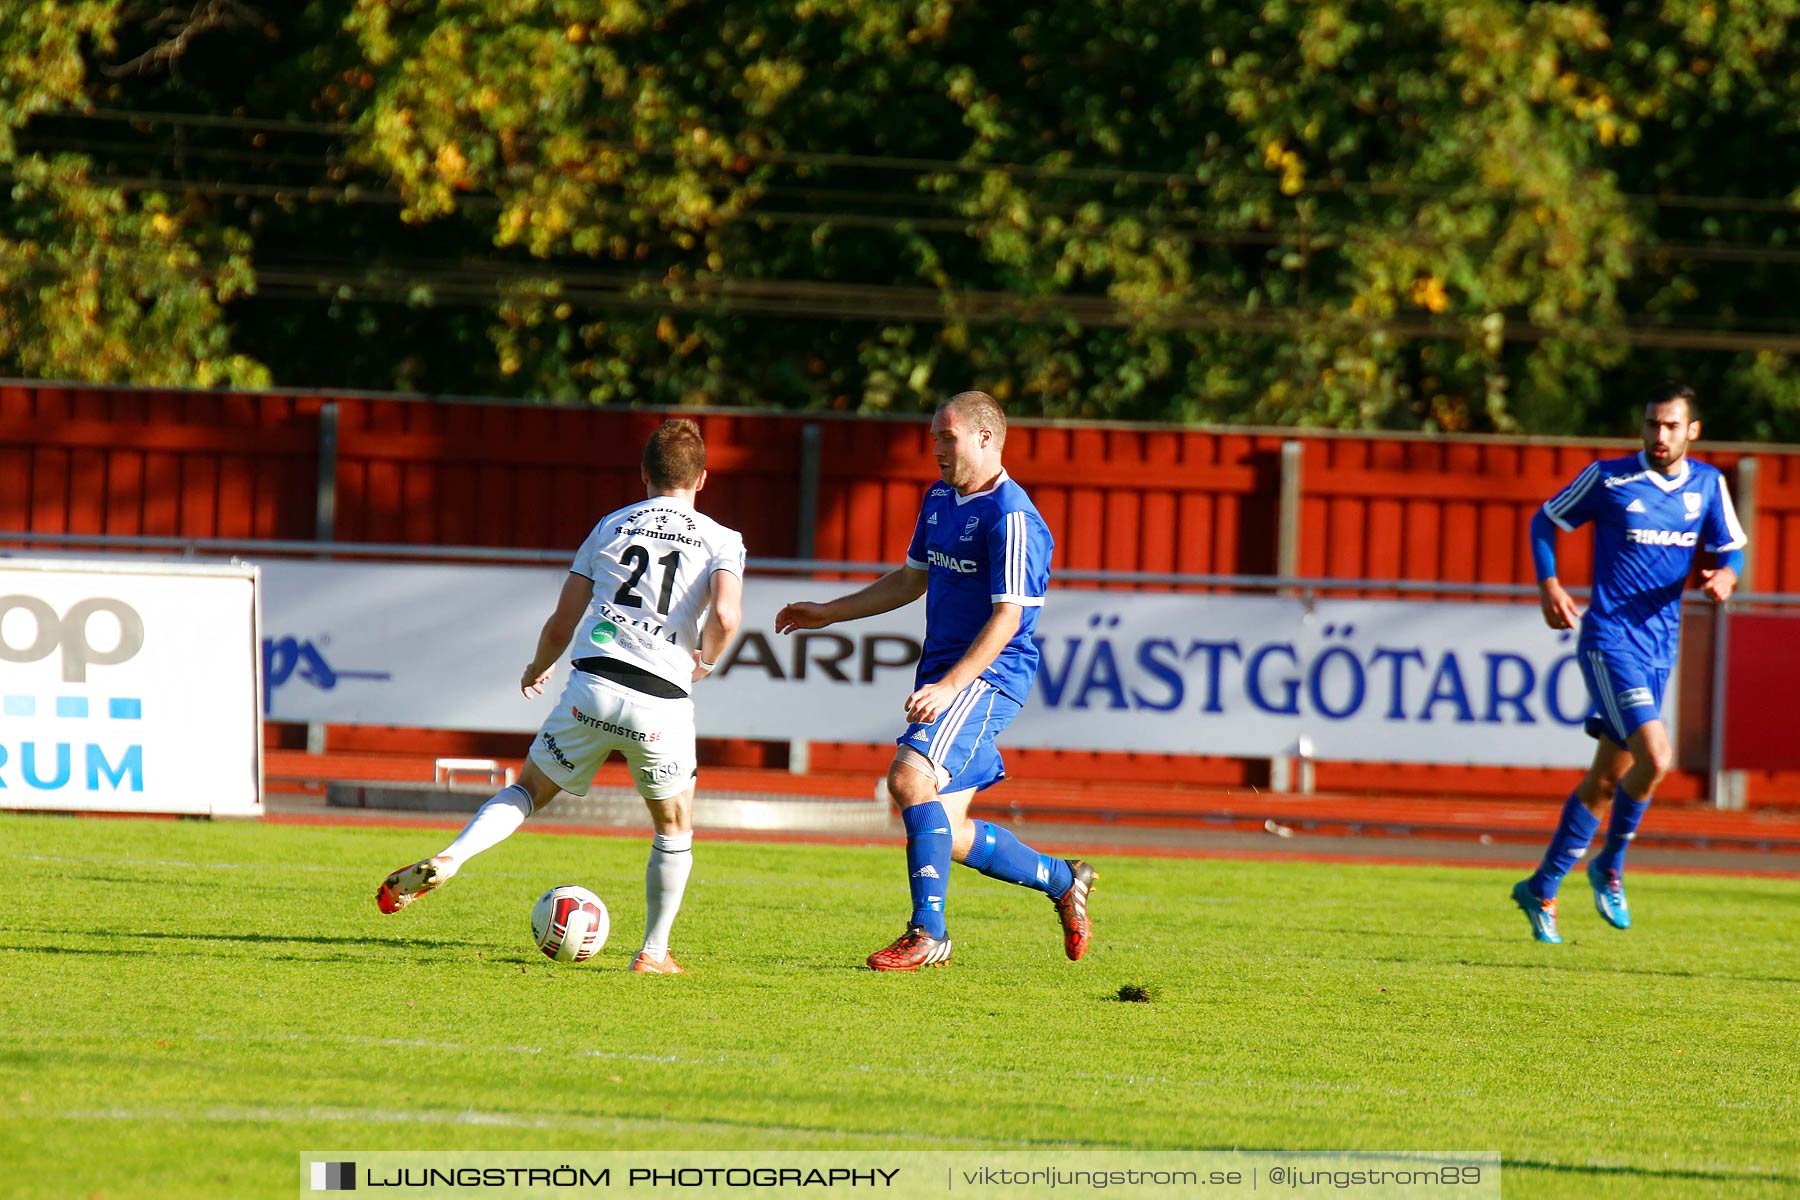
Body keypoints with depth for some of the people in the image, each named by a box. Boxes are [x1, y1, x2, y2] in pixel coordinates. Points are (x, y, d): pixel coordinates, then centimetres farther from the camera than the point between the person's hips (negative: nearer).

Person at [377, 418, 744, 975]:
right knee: (674, 827, 21)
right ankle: (655, 951, 21)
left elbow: (560, 626, 16)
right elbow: (725, 617, -11)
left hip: (592, 686, 1)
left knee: (529, 789, 18)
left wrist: (537, 671, 35)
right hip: (663, 707, -1)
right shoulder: (721, 541, 7)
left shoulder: (611, 527, 15)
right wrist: (705, 661, 10)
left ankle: (448, 858, -7)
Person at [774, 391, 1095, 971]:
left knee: (911, 777, -27)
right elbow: (911, 580, 28)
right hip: (944, 676, 9)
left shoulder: (1011, 518, -14)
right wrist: (828, 613, 26)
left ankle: (927, 934, -24)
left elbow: (1007, 618, -20)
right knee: (946, 833, 7)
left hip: (986, 678, -9)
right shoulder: (939, 500, 15)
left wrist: (948, 687, -28)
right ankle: (1062, 880, 28)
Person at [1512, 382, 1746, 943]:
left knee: (1607, 778, 9)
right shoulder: (1608, 478, -6)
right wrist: (1549, 587, -9)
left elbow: (1731, 549, 15)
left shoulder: (1708, 484, 6)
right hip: (1610, 640, -5)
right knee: (1655, 758, -20)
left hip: (1660, 648, 5)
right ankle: (1609, 868, 2)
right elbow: (1545, 521, 6)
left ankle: (1542, 890, 21)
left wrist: (1725, 575, -9)